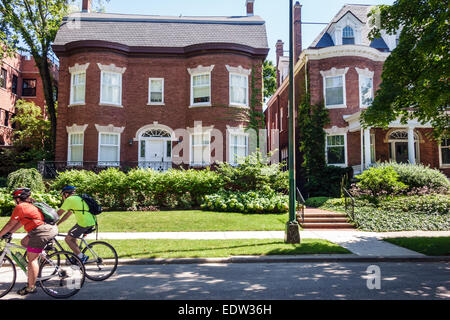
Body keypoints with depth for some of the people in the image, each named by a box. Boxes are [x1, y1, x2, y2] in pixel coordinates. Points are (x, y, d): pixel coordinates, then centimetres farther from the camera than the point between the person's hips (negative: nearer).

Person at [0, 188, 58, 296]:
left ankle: (31, 287, 2)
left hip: (42, 231, -9)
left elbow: (10, 224, 2)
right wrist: (9, 233, 28)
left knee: (32, 259, -2)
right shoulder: (30, 205, 26)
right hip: (51, 228, 9)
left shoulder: (20, 207, -1)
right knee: (24, 242, 25)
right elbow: (21, 222, 28)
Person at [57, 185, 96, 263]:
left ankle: (82, 257, 0)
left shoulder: (69, 199, -4)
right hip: (91, 222, 9)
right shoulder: (77, 198, 24)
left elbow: (59, 213, -2)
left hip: (84, 223, -9)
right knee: (71, 234, 25)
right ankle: (77, 255, 28)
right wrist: (57, 224, 27)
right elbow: (67, 214, 27)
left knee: (68, 239, 1)